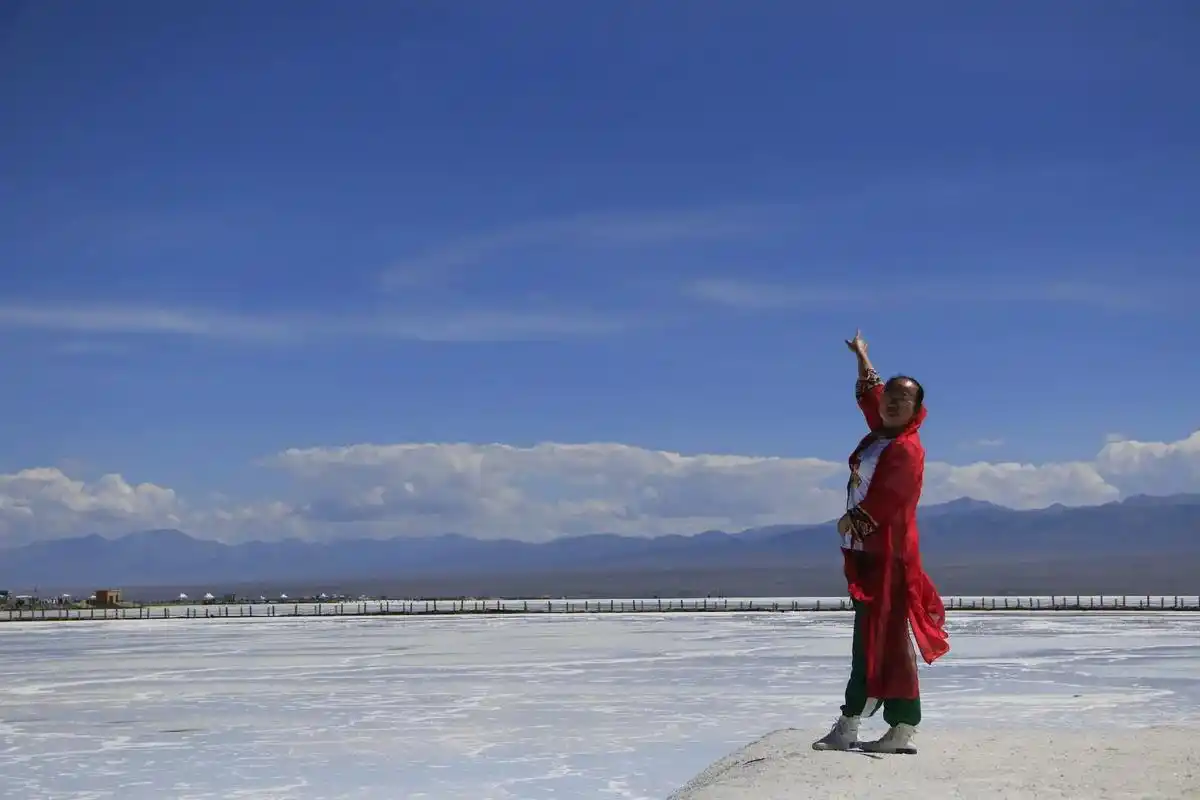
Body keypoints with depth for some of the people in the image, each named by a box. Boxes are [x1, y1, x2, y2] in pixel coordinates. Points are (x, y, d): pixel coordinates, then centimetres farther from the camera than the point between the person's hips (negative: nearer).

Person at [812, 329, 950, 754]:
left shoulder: (907, 449, -11)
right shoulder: (881, 433, 16)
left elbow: (885, 500, -20)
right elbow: (870, 396, 35)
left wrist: (852, 521, -6)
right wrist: (861, 357, 47)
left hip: (886, 554, -9)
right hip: (866, 552, 10)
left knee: (883, 642, -8)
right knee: (869, 641, 8)